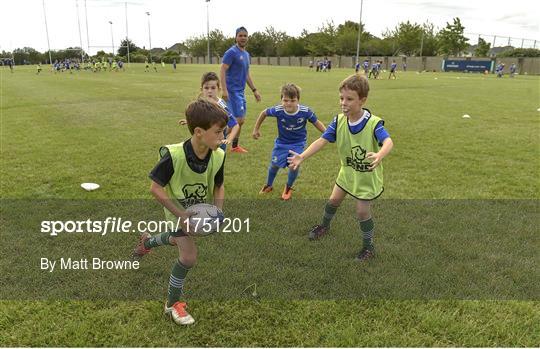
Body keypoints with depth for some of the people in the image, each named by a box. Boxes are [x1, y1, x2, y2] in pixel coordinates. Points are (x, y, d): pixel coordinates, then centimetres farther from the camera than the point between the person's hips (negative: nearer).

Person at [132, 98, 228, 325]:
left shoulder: (218, 156, -24)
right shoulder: (173, 155, -36)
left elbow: (219, 187, -6)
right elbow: (156, 188, -26)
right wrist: (180, 214, -30)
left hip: (200, 209, 5)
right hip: (177, 209, -5)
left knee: (180, 241, 28)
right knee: (189, 256, -12)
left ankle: (148, 241, 61)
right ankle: (173, 304, 13)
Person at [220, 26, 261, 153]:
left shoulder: (246, 54, 16)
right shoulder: (231, 52, -10)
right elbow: (222, 71, -16)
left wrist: (254, 90, 20)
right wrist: (224, 90, -25)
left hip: (241, 91, 9)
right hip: (233, 91, -9)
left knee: (240, 120, 11)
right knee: (238, 120, -12)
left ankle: (235, 146, 21)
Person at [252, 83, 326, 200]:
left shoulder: (305, 111, -27)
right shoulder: (278, 110, -27)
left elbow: (316, 122, -10)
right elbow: (264, 113, -8)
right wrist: (256, 129, 0)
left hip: (298, 142, -1)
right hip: (282, 142, 1)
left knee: (295, 164, -12)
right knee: (274, 164, 8)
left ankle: (288, 188, 20)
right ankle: (268, 186, 39)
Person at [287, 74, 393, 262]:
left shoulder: (373, 123, -29)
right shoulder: (339, 121, -15)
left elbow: (388, 142, -44)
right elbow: (322, 140, -18)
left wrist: (379, 156, -67)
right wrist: (302, 156, -32)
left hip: (367, 176, -5)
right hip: (347, 171, 5)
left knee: (362, 211, 0)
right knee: (334, 199, 18)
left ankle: (369, 247, 24)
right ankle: (325, 225, 49)